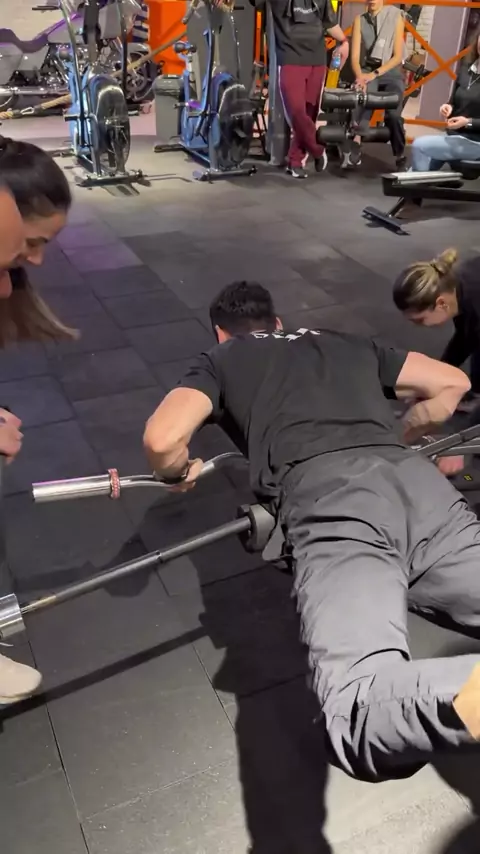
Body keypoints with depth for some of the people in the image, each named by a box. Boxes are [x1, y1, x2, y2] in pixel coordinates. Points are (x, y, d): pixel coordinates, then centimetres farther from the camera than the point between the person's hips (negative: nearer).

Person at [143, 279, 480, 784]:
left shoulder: (221, 360, 26)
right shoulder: (349, 343, 38)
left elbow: (161, 439, 7)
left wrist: (179, 475, 31)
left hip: (328, 500, -5)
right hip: (419, 484, 5)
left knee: (359, 717, -20)